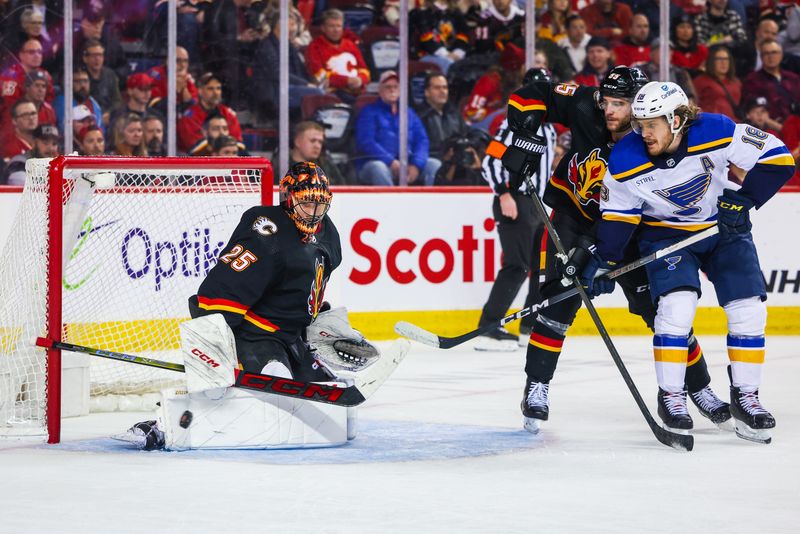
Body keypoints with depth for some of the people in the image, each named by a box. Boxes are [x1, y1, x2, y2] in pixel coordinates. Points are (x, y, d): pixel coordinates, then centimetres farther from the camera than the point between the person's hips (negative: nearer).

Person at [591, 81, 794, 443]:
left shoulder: (717, 133, -26)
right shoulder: (626, 162, -21)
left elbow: (778, 158, -18)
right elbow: (617, 214, -6)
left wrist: (744, 199, -24)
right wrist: (603, 261, -9)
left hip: (724, 228, 1)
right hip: (667, 233, -1)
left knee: (748, 310, -7)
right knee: (677, 303, -22)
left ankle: (745, 397, 8)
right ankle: (671, 396, -8)